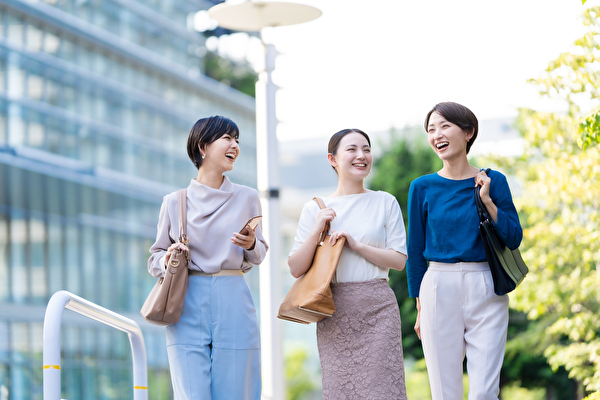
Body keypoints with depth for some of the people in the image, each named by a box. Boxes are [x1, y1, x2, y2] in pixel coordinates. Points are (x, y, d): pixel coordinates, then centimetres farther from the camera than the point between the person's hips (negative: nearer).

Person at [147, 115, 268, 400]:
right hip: (188, 305, -1)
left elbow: (259, 255, 18)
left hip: (233, 304, 1)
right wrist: (168, 259, -8)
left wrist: (251, 245, -4)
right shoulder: (174, 202, 7)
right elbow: (154, 260, 14)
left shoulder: (247, 198, 9)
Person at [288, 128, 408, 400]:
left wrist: (357, 245, -10)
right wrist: (316, 232, -9)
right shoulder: (315, 209, 8)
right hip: (335, 310, 1)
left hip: (377, 307, -1)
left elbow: (399, 260, 1)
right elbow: (296, 269, 4)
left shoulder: (385, 203, 7)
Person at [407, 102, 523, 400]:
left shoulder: (493, 181, 3)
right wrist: (420, 309, 8)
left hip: (485, 289, 0)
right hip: (439, 287, 0)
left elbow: (514, 239, 0)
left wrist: (487, 200, -11)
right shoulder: (422, 188, 3)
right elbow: (416, 250, 7)